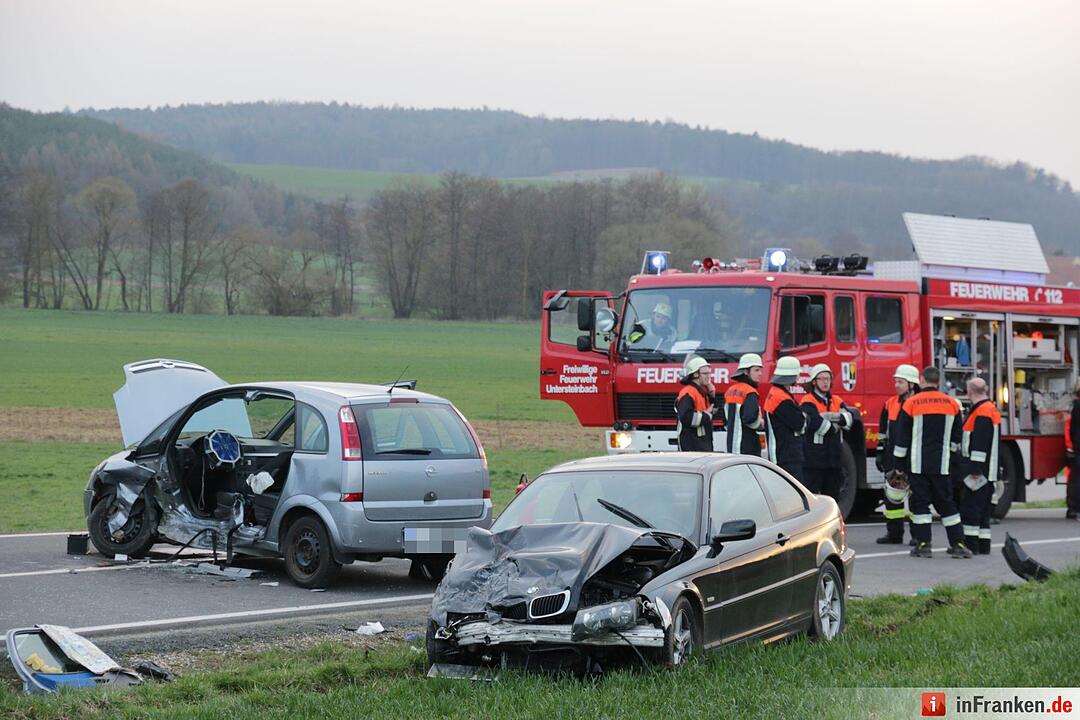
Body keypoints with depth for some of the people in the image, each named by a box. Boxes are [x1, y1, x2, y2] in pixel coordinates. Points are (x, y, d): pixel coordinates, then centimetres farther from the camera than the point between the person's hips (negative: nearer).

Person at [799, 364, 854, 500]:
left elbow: (849, 418, -3)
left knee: (832, 495, 13)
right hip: (814, 458, -7)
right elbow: (815, 422, -23)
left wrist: (831, 417, -18)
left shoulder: (836, 401, 15)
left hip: (834, 457, 7)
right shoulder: (808, 402, -6)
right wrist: (833, 427, -7)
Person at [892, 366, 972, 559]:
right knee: (946, 503, 9)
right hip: (942, 464, 3)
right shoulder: (952, 404, 5)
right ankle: (958, 544, 7)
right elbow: (956, 437, 14)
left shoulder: (911, 403, -4)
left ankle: (923, 544, -2)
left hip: (917, 463, -3)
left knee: (920, 501, 2)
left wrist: (899, 464, 5)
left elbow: (902, 438, -2)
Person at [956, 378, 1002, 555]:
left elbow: (980, 444, -23)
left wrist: (976, 469, -24)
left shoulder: (981, 412, -16)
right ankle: (983, 546, 13)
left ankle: (970, 543, -10)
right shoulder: (992, 410, 17)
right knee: (982, 508, 12)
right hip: (987, 472, 10)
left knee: (970, 506, -8)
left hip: (977, 469, -10)